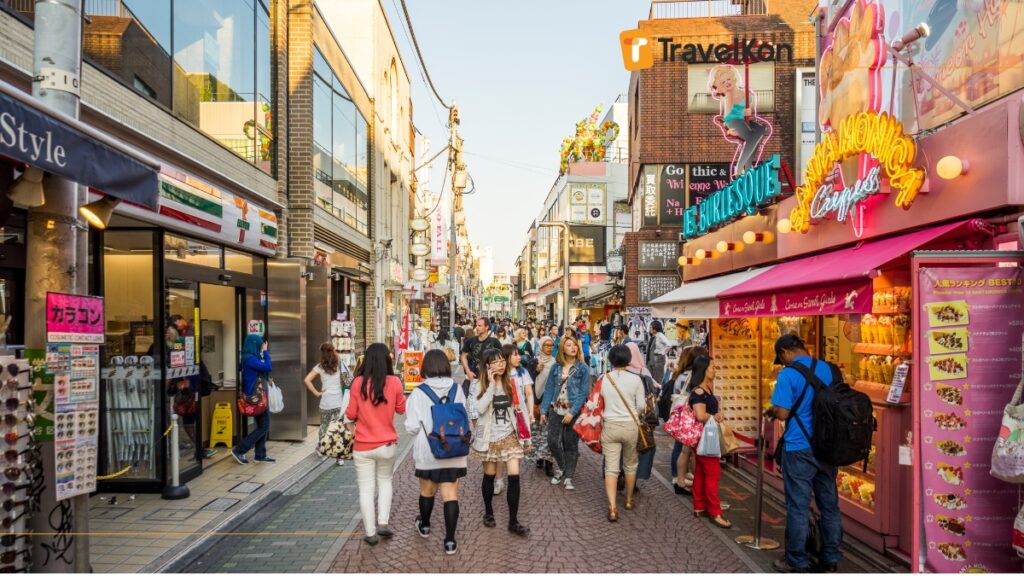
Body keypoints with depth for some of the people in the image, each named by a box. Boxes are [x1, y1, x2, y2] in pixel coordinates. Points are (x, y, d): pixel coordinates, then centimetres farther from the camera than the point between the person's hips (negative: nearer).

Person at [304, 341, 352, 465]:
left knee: (324, 426, 22)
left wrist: (316, 393, -1)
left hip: (325, 403, 0)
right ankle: (340, 456, 2)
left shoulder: (320, 367, 0)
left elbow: (307, 380, -7)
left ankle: (321, 448, 37)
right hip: (340, 402, 0)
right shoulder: (340, 364, 1)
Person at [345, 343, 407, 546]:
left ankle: (370, 533, 15)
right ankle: (383, 523, 16)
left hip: (362, 446, -1)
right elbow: (402, 409, 4)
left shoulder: (358, 383, -11)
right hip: (387, 444, 1)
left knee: (366, 489, 10)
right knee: (385, 481, 23)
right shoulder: (394, 382, -10)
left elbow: (350, 414, -2)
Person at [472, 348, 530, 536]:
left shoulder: (512, 384, 1)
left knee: (514, 477, -7)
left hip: (509, 435, 2)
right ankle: (488, 512, 33)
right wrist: (491, 384, -23)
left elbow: (521, 407, 5)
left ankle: (513, 521, 3)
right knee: (490, 476, 10)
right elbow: (480, 409, -24)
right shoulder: (481, 385, -7)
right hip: (489, 437, -2)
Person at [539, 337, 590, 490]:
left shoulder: (583, 368, -5)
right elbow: (549, 389, 6)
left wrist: (572, 412, -17)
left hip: (574, 412, -2)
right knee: (552, 442, 0)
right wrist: (543, 410, 2)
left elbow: (583, 393, -10)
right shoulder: (556, 367, 4)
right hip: (556, 410, 3)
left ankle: (568, 477, 18)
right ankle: (562, 468, 26)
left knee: (571, 444, 4)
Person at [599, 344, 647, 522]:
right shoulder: (635, 379, -8)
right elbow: (641, 405, -4)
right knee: (630, 465, 19)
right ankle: (629, 500, 35)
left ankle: (612, 508, -7)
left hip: (610, 426, 0)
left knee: (611, 467, 2)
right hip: (630, 426, 0)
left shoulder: (603, 379, -4)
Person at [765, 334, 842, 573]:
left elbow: (783, 413, -17)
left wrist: (770, 412, 4)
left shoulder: (788, 374, -13)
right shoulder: (829, 369, 6)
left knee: (798, 507, 3)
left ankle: (798, 563, 13)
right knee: (829, 504, 13)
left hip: (799, 448, -6)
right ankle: (831, 560, 24)